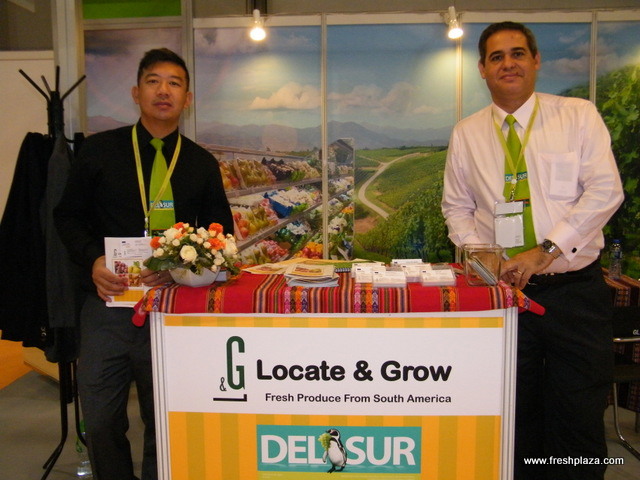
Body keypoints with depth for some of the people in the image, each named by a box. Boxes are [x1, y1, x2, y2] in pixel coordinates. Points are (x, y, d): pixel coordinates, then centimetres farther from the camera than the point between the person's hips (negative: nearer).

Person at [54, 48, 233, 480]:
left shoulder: (203, 164, 5)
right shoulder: (99, 150, 4)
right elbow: (69, 216, 9)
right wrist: (93, 260, -10)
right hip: (107, 302, 1)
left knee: (165, 423, 10)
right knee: (101, 420, 9)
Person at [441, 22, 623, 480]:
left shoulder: (578, 115, 2)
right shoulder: (466, 133, 9)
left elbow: (605, 191, -7)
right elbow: (457, 207, 12)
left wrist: (544, 250, -17)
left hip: (575, 289, -1)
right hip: (504, 290, 2)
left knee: (579, 415, 5)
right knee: (516, 418, 11)